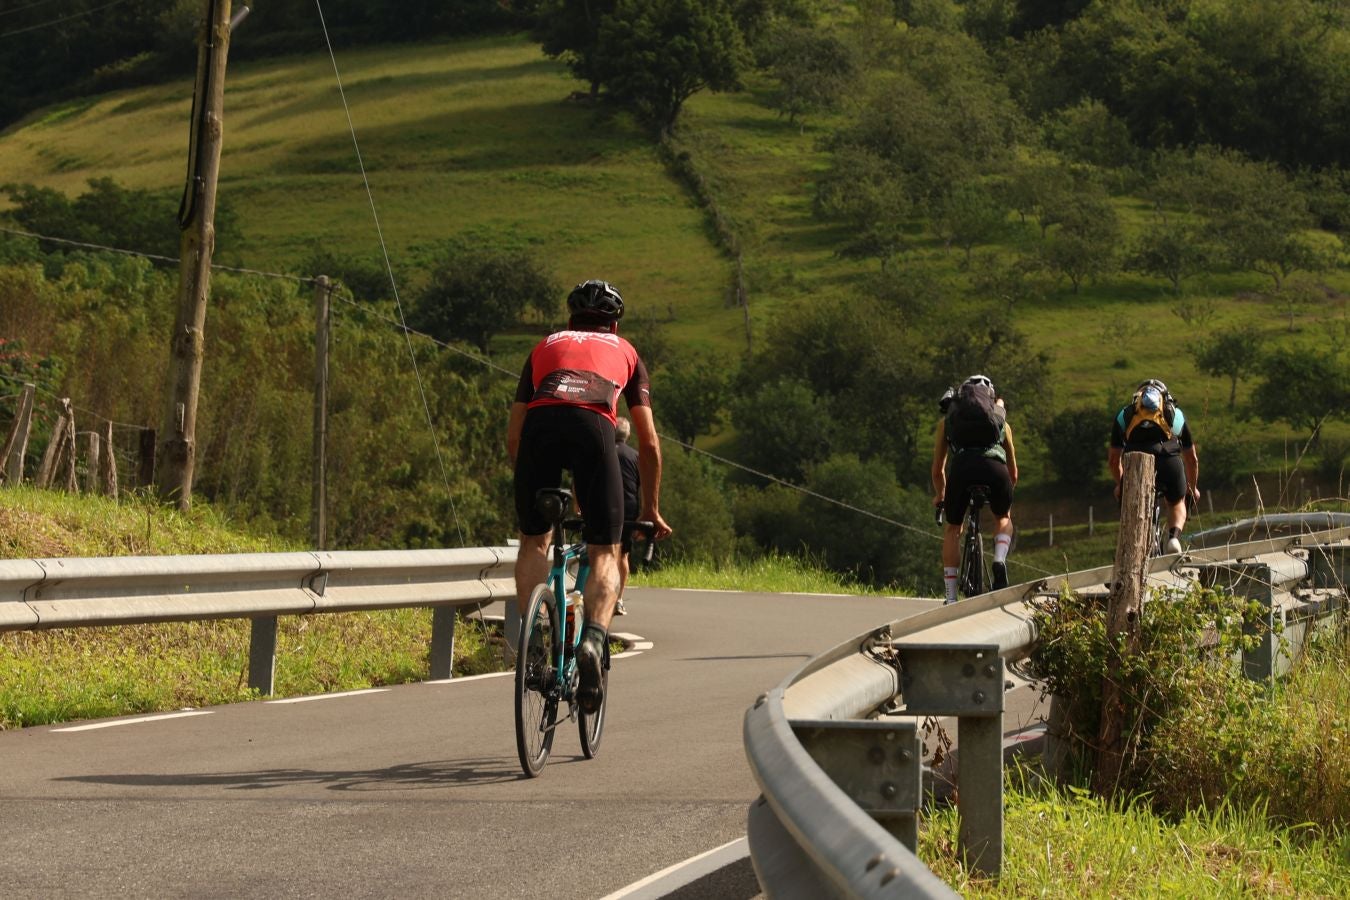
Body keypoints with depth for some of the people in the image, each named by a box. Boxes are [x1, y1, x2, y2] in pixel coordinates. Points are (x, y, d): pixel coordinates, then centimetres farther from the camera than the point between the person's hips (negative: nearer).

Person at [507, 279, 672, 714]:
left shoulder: (546, 347, 36)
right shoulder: (625, 352, 33)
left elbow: (513, 436, 32)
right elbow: (649, 442, 29)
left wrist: (530, 489, 44)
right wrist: (651, 509, 38)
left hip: (539, 424, 1)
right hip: (594, 426, -1)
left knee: (534, 542, 21)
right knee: (604, 552, 8)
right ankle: (594, 639, -17)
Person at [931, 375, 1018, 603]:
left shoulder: (948, 419, 33)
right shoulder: (1001, 419, 35)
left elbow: (937, 471, 38)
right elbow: (1013, 473, 42)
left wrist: (939, 496, 57)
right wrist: (1004, 493, 61)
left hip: (961, 467, -1)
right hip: (995, 468, 1)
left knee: (952, 529, 21)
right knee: (1004, 518, 31)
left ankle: (951, 599, 14)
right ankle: (1000, 562, 2)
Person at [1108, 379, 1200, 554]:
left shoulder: (1124, 414, 33)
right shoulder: (1176, 414, 35)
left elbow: (1113, 459, 41)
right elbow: (1191, 458, 45)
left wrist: (1120, 485, 59)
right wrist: (1193, 488, 61)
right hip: (1169, 458, 0)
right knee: (1177, 503, 27)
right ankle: (1174, 537, 2)